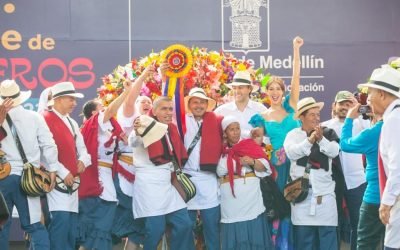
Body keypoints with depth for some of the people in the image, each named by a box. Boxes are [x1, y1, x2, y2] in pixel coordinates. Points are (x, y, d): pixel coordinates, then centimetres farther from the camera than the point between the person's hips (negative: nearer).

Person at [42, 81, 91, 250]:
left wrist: (83, 160, 0)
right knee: (61, 221, -17)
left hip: (72, 181, 8)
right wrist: (63, 172, -16)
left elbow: (81, 147, 23)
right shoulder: (45, 119, -7)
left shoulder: (72, 123, 20)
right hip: (56, 180, -8)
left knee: (72, 225, 7)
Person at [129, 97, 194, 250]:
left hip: (168, 182, 7)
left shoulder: (172, 129, 14)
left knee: (184, 224, 6)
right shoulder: (147, 127, -7)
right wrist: (136, 132, -48)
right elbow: (133, 142, -29)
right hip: (149, 183, -7)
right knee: (156, 228, -8)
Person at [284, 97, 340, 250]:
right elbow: (292, 152, -13)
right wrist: (310, 140, -25)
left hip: (324, 191, 0)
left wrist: (321, 139, -25)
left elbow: (334, 151, -9)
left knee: (327, 234, -1)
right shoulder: (293, 135, 4)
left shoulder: (327, 133, 6)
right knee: (303, 235, 5)